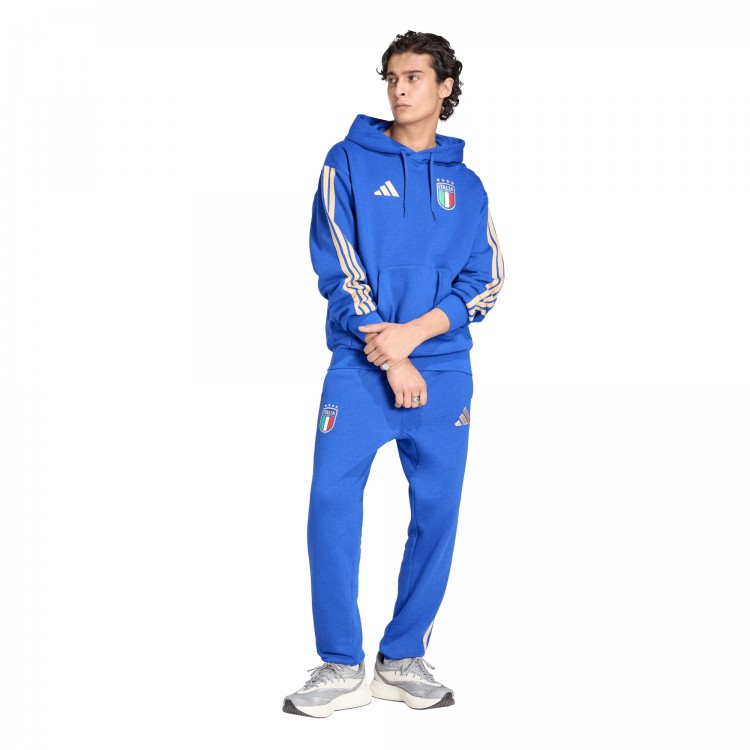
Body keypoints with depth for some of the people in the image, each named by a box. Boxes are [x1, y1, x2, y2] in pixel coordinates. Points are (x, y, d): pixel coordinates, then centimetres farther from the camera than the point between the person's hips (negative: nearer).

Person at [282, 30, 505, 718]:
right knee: (333, 498, -12)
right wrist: (389, 357, -11)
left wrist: (413, 332, -12)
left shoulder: (466, 185, 14)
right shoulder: (350, 163, 6)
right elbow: (338, 268, -3)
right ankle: (343, 667, -2)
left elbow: (487, 279, 4)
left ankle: (403, 660, 14)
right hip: (361, 364, -2)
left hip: (444, 368, 3)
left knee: (438, 511, 2)